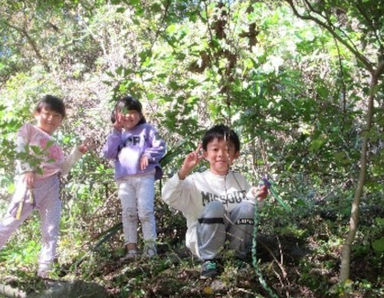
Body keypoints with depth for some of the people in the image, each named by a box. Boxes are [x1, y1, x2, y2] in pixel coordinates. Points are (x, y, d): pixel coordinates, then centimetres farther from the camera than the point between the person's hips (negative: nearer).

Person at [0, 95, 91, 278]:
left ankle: (45, 270, 1)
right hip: (30, 183, -6)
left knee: (51, 231, 0)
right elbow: (20, 152, -5)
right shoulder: (28, 129, 9)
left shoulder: (55, 146, 26)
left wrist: (77, 153, 17)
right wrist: (27, 171, -21)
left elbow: (62, 170, 24)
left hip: (52, 187, 6)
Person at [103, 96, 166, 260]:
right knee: (128, 214, 3)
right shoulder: (116, 134, 18)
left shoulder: (147, 129, 10)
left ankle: (150, 245, 0)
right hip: (124, 179, 3)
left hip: (145, 176, -3)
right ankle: (131, 248, 5)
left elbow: (160, 147, 4)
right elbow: (108, 154, 6)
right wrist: (115, 132, 0)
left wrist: (148, 155, -15)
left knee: (145, 212, -7)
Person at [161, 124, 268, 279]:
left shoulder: (240, 180, 8)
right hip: (203, 241, -3)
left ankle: (240, 257, -4)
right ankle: (209, 260, -15)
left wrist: (255, 198, -12)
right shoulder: (196, 181, -5)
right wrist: (184, 171, -30)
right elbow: (168, 197, -18)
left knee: (247, 207, -22)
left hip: (235, 238, 3)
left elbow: (248, 212, 10)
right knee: (214, 207, -30)